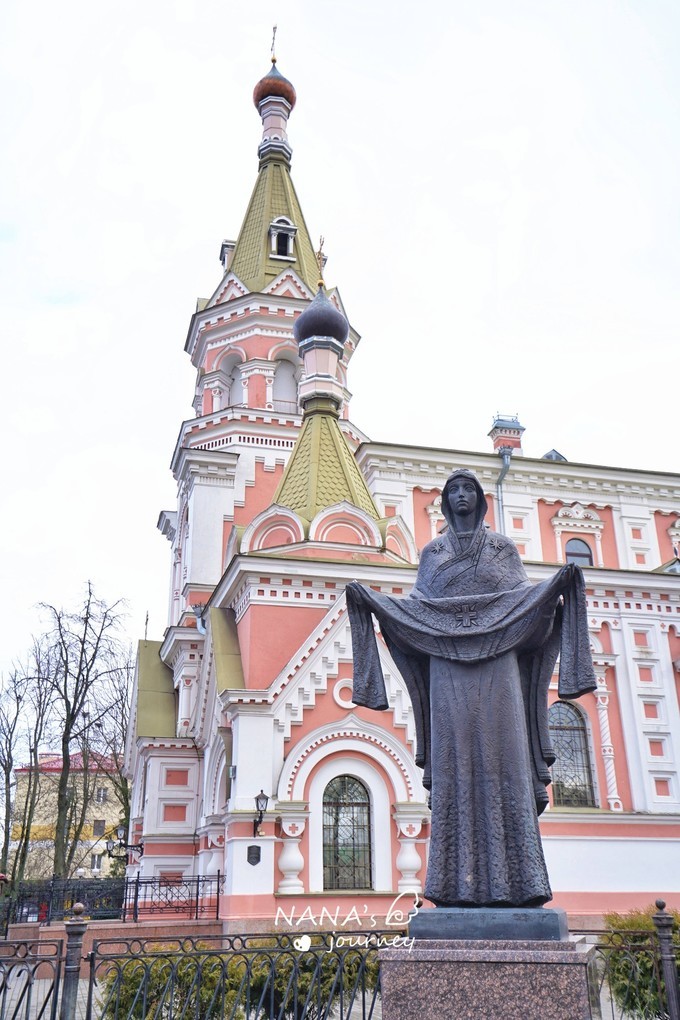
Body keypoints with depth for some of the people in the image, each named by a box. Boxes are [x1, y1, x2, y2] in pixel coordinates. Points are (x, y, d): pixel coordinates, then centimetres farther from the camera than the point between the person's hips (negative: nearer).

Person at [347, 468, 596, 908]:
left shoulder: (502, 546, 15)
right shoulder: (432, 551, 17)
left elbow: (524, 593, 6)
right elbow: (418, 604, 10)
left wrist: (558, 584, -13)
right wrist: (370, 599, -3)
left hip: (496, 663, -1)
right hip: (448, 666, 1)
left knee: (502, 758, -8)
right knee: (455, 765, -5)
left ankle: (511, 881, -6)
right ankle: (459, 885, -4)